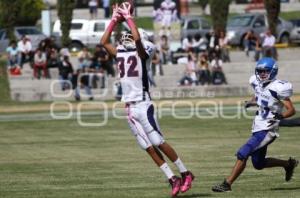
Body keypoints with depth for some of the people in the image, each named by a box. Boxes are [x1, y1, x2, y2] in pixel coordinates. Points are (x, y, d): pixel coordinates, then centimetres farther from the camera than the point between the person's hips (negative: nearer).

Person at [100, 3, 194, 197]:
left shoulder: (142, 53, -4)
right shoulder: (120, 54, 14)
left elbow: (138, 38, -23)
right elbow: (104, 42, 18)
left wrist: (128, 18, -12)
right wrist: (115, 19, 13)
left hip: (142, 105, -7)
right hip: (129, 108, 7)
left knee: (159, 143, -6)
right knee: (149, 147, 4)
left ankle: (185, 174, 5)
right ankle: (173, 179, 6)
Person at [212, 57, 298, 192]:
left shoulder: (277, 88, -17)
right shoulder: (257, 83, 5)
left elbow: (291, 110, -15)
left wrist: (281, 116, -34)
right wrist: (252, 102, 7)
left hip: (267, 130, -9)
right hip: (257, 129, 9)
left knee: (242, 154, -14)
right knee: (259, 164, 17)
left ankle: (227, 184, -7)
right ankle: (288, 164, 37)